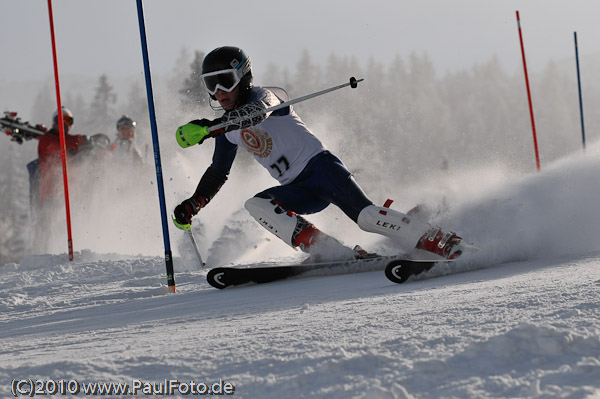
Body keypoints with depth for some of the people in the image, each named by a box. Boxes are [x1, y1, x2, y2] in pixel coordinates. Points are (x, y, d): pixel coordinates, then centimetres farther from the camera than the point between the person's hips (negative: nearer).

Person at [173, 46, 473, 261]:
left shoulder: (261, 95, -8)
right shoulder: (228, 131, 15)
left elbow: (255, 112, -33)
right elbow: (218, 172, 29)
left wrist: (207, 127, -47)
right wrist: (192, 205, 21)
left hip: (319, 166, -7)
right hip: (300, 191, 7)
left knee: (366, 215, -26)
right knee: (255, 205, -20)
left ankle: (446, 243, -20)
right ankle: (331, 251, -32)